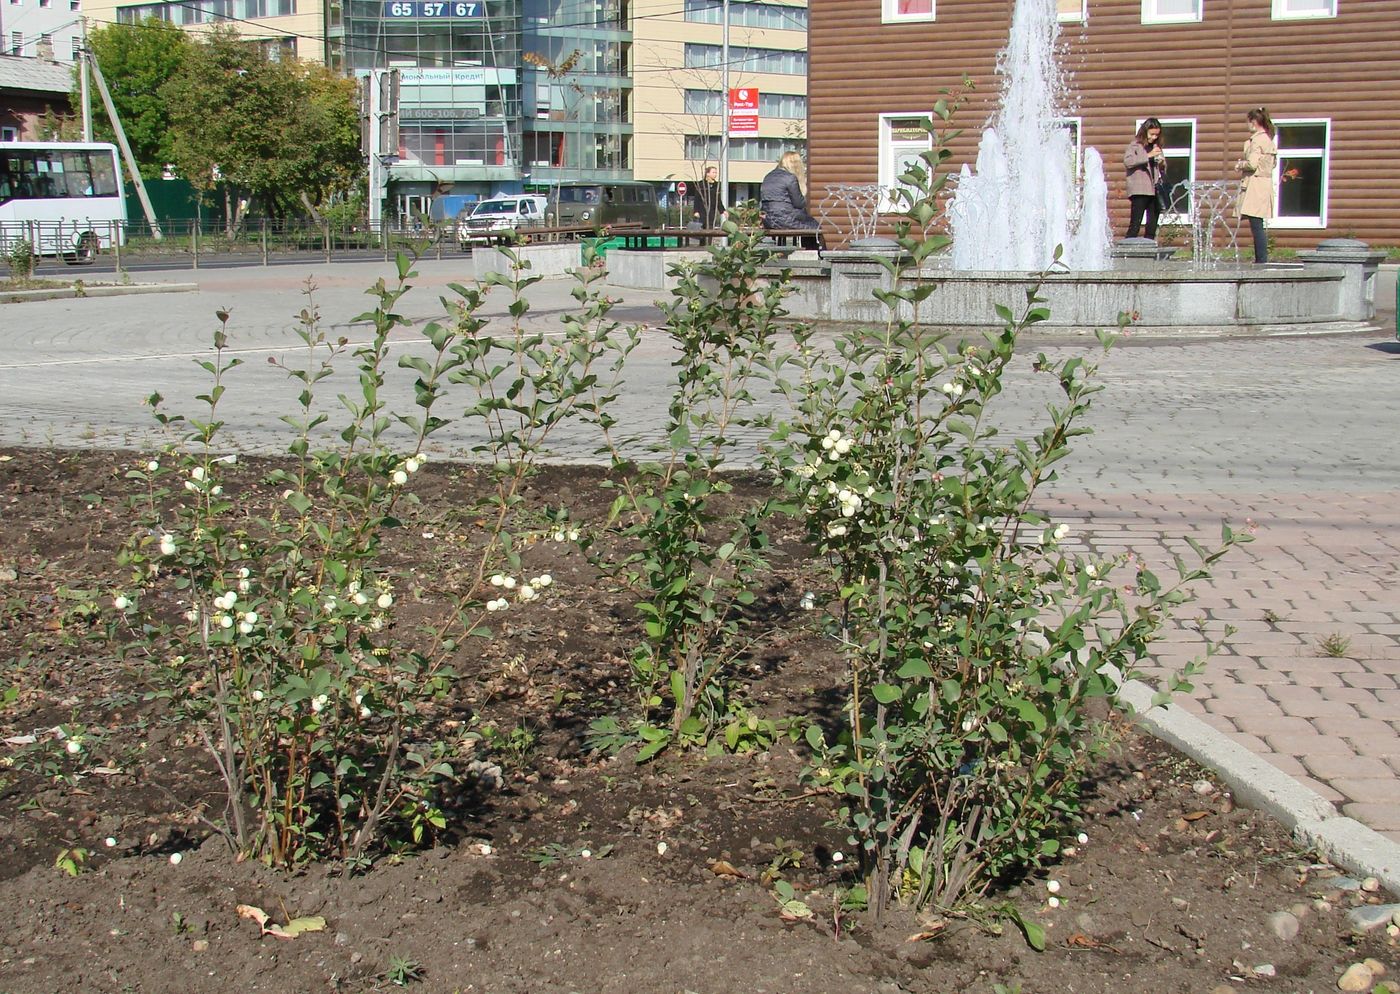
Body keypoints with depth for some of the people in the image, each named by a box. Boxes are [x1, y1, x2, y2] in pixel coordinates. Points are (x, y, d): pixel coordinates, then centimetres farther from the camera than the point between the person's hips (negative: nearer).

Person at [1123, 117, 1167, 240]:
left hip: (1155, 191, 6)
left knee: (1152, 227, 6)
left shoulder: (1157, 146, 19)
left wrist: (1162, 163, 4)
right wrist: (1148, 155, -16)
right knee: (1135, 225, -10)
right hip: (1140, 192, -6)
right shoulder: (1135, 145, 2)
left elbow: (1162, 169, 28)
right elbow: (1127, 161, -16)